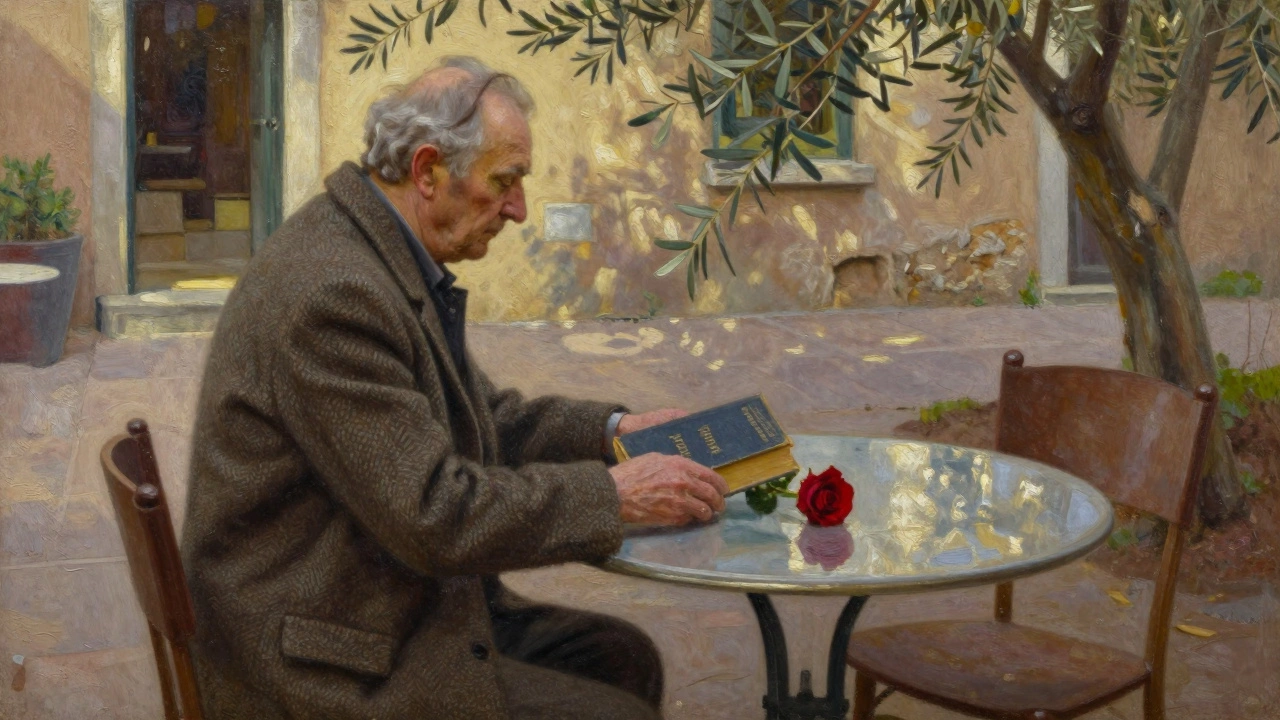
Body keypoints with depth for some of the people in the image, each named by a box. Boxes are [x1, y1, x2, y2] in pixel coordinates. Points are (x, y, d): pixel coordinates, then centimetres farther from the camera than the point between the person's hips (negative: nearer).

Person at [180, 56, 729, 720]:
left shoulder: (384, 256, 6)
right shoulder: (333, 291, -26)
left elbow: (483, 417, 17)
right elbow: (435, 514, -26)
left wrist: (612, 430, 5)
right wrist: (612, 495, -18)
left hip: (404, 603, 10)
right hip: (328, 662, -10)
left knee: (626, 659, 10)